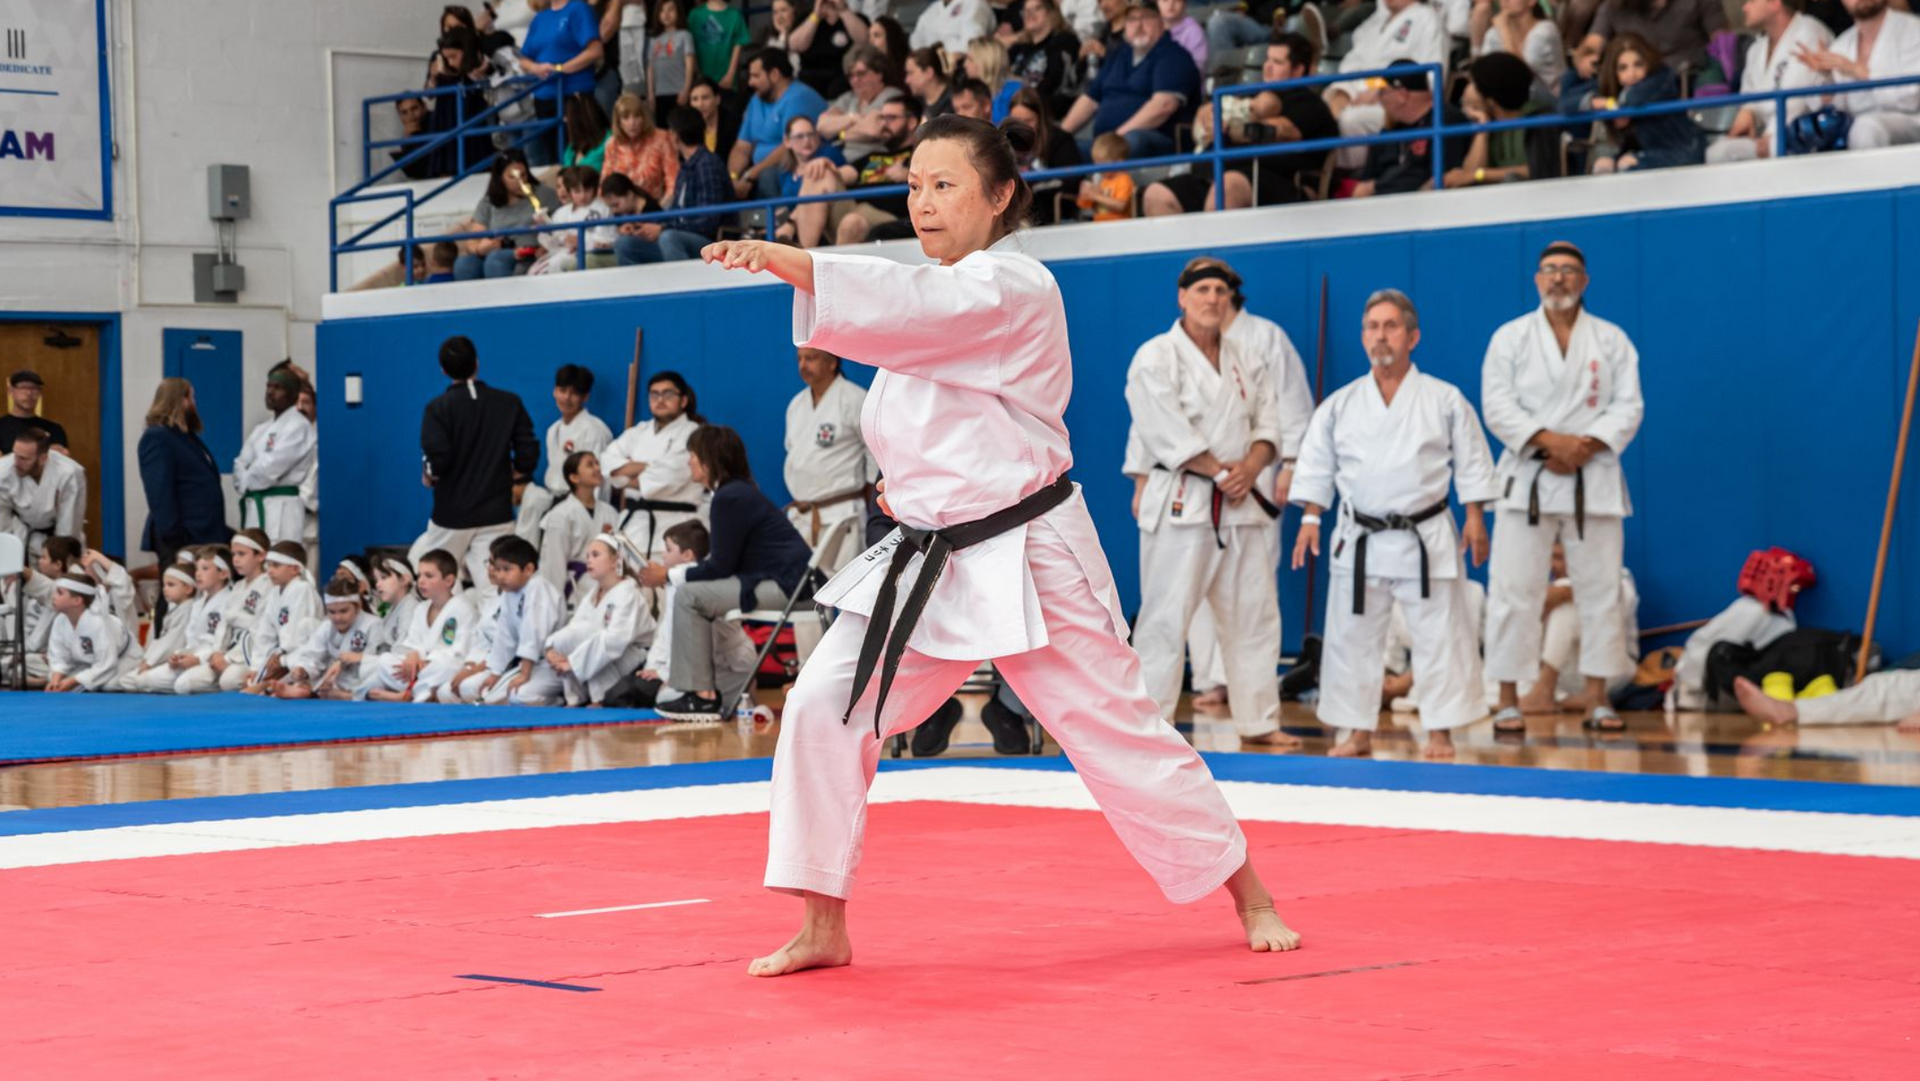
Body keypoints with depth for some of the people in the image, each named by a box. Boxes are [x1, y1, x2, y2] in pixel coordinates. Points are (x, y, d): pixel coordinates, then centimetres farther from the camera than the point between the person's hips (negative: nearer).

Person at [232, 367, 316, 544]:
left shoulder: (298, 426, -8)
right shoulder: (262, 429, 19)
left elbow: (271, 466, -14)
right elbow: (241, 463, 13)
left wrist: (246, 483, 0)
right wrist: (245, 484, -8)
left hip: (282, 508, -8)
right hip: (255, 507, 8)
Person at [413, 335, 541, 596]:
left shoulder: (438, 408, -7)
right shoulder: (509, 403, 2)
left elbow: (438, 460, -16)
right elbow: (528, 456, 0)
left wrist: (428, 476, 5)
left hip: (452, 516, -2)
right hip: (497, 516, 2)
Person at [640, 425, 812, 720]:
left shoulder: (730, 498, -14)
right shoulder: (738, 491, 17)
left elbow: (720, 567, -14)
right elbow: (719, 563, 19)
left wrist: (668, 576, -4)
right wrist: (672, 573, 11)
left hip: (783, 585, -11)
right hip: (782, 582, 11)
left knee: (689, 596, -12)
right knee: (703, 594, 24)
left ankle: (701, 696, -10)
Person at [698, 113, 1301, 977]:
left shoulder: (1011, 288, -14)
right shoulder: (943, 289, 12)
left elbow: (907, 308, -32)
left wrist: (780, 259, -43)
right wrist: (916, 485, 4)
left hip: (1027, 561, -7)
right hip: (930, 562, 7)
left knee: (1121, 734, 1)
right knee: (824, 708, -7)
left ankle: (1250, 900, 20)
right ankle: (824, 929, 0)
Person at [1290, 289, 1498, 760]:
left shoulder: (1445, 400, 0)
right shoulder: (1340, 404, 4)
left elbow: (1471, 463, 2)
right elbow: (1317, 465, 6)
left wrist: (1475, 519, -4)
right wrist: (1311, 518, -2)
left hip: (1426, 539, -2)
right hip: (1360, 539, 2)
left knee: (1439, 636, -2)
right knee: (1352, 637, 5)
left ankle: (1441, 733, 5)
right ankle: (1358, 731, 15)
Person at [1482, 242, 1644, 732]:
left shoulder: (1612, 339, 6)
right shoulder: (1511, 338, 3)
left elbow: (1628, 406, 0)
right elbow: (1498, 406, -5)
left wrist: (1584, 448, -15)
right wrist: (1551, 441, -17)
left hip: (1593, 478, 1)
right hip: (1528, 477, -1)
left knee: (1600, 591, 3)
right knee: (1514, 590, -4)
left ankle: (1597, 697, 11)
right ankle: (1508, 700, 0)